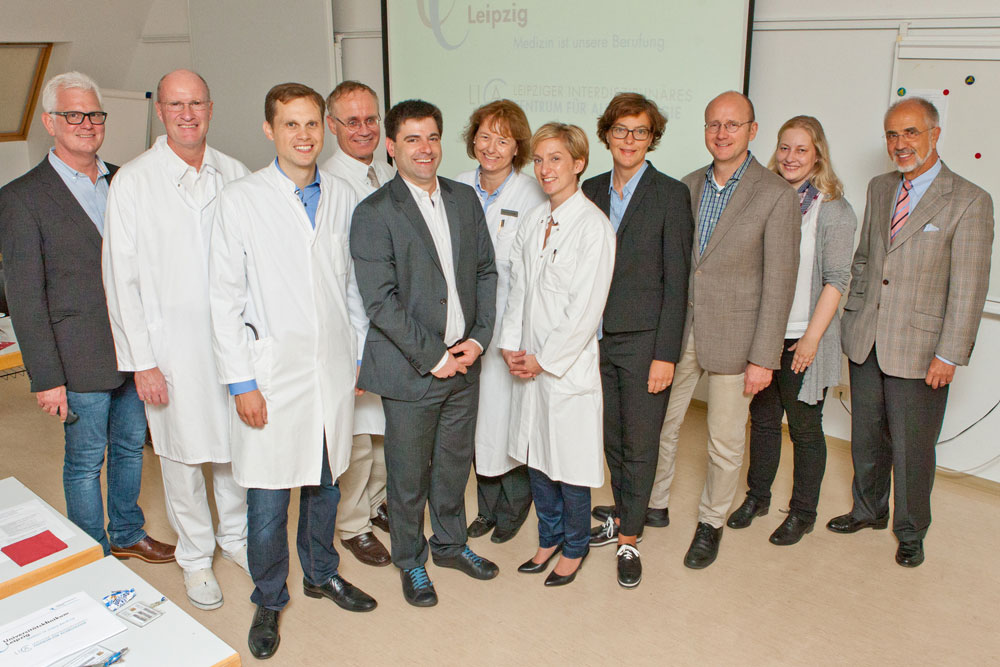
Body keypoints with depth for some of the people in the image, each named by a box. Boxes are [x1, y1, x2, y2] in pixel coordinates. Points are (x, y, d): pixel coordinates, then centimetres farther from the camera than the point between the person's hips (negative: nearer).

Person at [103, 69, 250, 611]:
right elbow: (122, 278, -5)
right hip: (172, 347, -2)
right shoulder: (132, 181, -4)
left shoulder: (235, 175, 4)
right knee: (182, 455, 8)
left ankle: (236, 536, 37)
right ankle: (195, 556, 29)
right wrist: (141, 361, -8)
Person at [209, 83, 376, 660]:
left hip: (334, 371, 4)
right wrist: (241, 382, -9)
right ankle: (269, 599, 27)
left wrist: (359, 355, 10)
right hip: (273, 375, -3)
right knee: (268, 499, 5)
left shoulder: (343, 197, 5)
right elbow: (225, 298, -6)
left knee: (326, 483, 18)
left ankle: (322, 573, 40)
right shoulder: (241, 200, -6)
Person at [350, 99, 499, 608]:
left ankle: (450, 543, 41)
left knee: (455, 462, 19)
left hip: (464, 362, 5)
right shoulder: (374, 214, -11)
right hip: (410, 370, -5)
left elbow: (485, 272, 9)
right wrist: (433, 357, -15)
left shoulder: (465, 199, 7)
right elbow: (381, 302, -15)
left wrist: (478, 337, -3)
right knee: (408, 474, 10)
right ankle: (410, 561, 31)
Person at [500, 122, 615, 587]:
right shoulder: (533, 221, 8)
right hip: (529, 363, 7)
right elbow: (517, 287, 11)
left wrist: (544, 360, -12)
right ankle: (549, 537, 36)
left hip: (569, 365, -6)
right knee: (535, 455, 16)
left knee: (570, 461, 6)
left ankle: (575, 547, 28)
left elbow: (586, 309, -16)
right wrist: (511, 347, 1)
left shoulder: (593, 226, -14)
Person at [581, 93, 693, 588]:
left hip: (644, 342, -4)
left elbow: (676, 281, -8)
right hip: (597, 339, 4)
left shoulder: (671, 195, -5)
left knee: (640, 445, 4)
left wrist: (665, 354, -13)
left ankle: (629, 540, 18)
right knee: (612, 440, 15)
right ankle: (625, 516, 35)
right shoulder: (591, 191, 8)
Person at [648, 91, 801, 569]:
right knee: (659, 424, 15)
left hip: (732, 338, -4)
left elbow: (779, 283, -11)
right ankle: (654, 504, 37)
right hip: (678, 331, 4)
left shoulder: (776, 196, -10)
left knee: (725, 441, 9)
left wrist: (763, 358, -13)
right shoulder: (687, 187, 5)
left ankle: (711, 523, 31)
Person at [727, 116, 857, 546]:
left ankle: (802, 513, 25)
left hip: (802, 339, -4)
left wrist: (811, 338, -14)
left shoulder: (834, 210, -7)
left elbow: (835, 280, -9)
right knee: (763, 419, 15)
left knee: (805, 429, 8)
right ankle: (757, 497, 33)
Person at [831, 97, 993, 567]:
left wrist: (950, 354, -13)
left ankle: (910, 532, 28)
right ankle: (869, 509, 39)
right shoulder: (879, 188, 9)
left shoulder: (969, 201, -9)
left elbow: (968, 288, -11)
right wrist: (851, 317, 11)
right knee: (867, 438, 17)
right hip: (865, 341, 5)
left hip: (919, 348, -5)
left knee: (912, 447, 7)